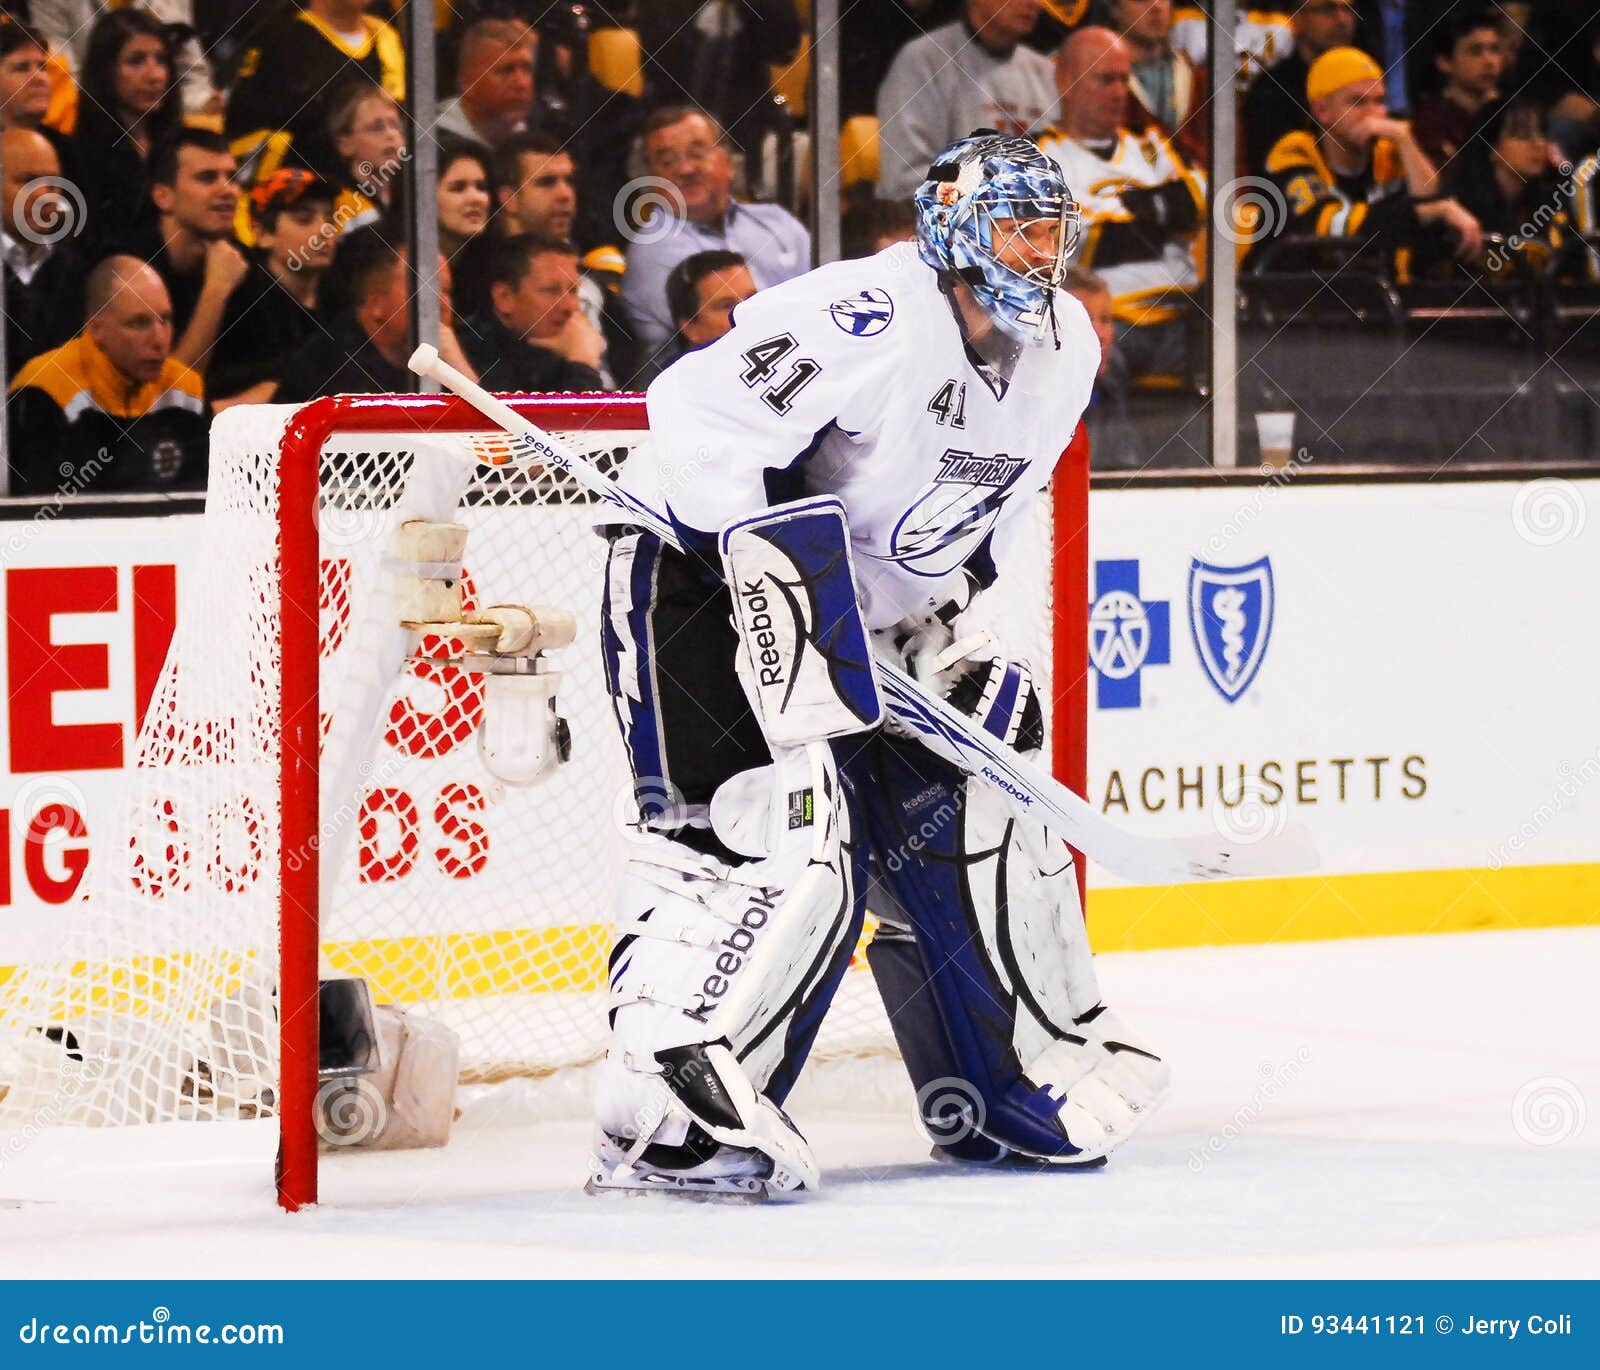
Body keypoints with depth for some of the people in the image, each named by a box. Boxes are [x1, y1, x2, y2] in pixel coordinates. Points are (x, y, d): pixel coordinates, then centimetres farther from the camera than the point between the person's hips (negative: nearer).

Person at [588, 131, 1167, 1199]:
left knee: (965, 810, 8)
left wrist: (944, 614, 8)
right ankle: (657, 1122, -22)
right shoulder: (875, 319, -26)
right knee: (783, 833, -21)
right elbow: (704, 418, -31)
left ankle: (1022, 1083, 23)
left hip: (859, 613, 9)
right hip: (696, 574, -9)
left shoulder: (1062, 355, 3)